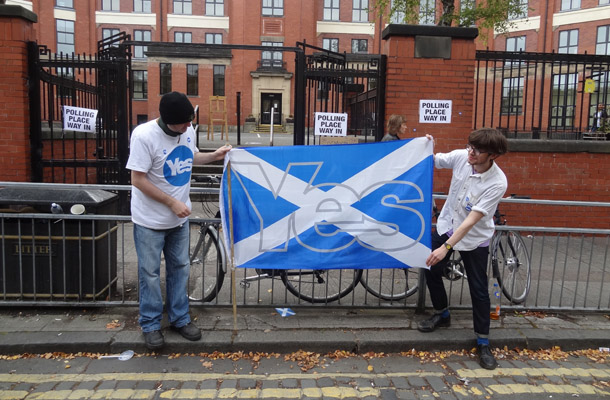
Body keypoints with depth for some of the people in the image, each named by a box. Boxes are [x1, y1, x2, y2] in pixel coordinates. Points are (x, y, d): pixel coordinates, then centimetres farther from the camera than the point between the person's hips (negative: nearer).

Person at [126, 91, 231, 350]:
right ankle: (150, 325, 24)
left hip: (179, 217, 6)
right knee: (150, 273, 6)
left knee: (180, 268, 15)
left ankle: (180, 318, 31)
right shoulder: (144, 135, -22)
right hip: (150, 220, -6)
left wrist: (215, 156, 0)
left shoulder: (188, 131, -3)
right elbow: (138, 180, -21)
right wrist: (172, 203, -21)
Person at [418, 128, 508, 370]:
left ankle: (483, 344, 18)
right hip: (446, 226, 5)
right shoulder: (461, 157, -17)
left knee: (479, 290, 0)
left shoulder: (497, 183, -29)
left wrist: (446, 247, -33)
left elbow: (471, 220, -31)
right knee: (431, 270, 11)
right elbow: (432, 161, 3)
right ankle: (442, 315, 36)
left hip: (475, 238, -5)